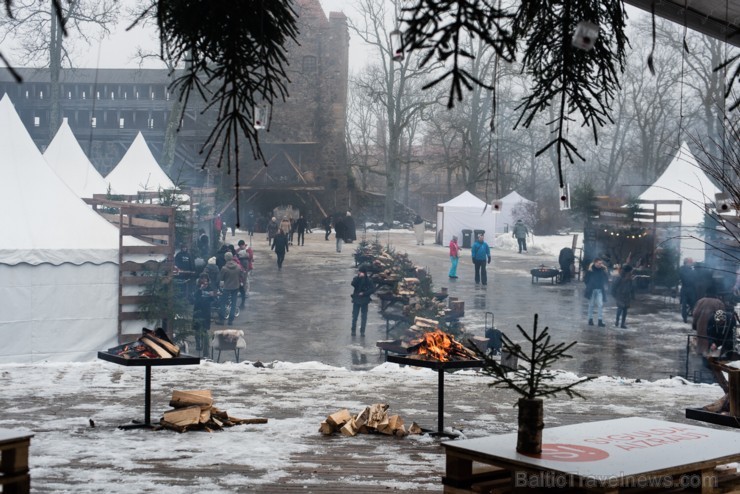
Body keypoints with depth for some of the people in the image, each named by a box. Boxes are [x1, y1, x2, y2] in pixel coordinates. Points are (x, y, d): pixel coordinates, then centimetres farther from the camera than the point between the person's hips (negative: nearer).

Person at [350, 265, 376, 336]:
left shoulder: (368, 280, -3)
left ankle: (362, 331, 7)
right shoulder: (356, 278, 0)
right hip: (356, 299, 1)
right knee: (354, 316, 2)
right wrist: (359, 277, -28)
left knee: (364, 316, 2)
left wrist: (364, 293, -16)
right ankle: (353, 330, 8)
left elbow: (373, 289, -11)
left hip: (364, 300, -1)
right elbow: (353, 284, -21)